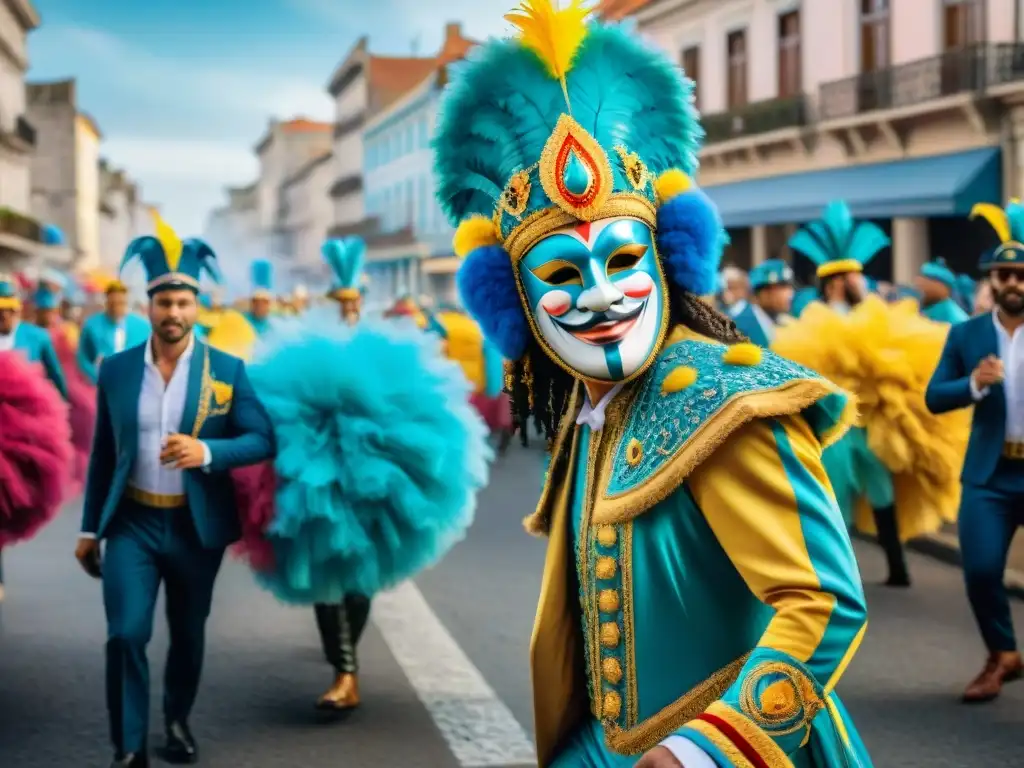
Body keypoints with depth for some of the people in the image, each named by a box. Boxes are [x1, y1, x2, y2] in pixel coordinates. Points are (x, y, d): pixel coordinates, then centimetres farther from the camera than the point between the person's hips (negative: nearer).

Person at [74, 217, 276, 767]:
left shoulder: (227, 368, -4)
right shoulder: (116, 368, 1)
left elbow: (262, 439, -8)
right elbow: (103, 454, 8)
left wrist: (207, 451, -26)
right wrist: (90, 528, 9)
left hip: (196, 526, 0)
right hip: (132, 523, 0)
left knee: (188, 636, 14)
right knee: (126, 634, -10)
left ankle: (177, 721, 38)